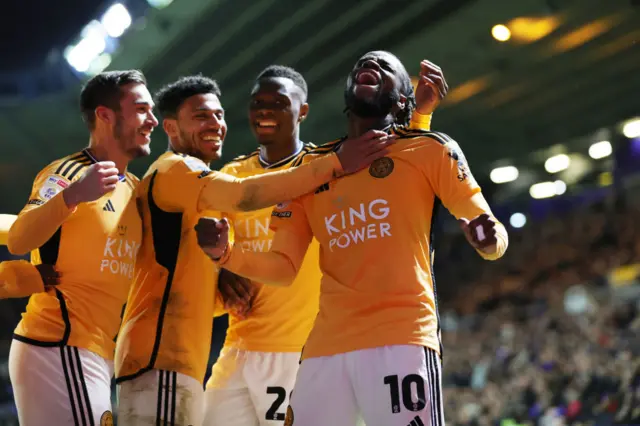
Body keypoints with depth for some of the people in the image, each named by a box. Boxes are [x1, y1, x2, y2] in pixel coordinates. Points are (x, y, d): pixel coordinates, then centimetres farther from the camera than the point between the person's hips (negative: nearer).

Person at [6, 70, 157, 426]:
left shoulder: (135, 189, 15)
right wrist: (73, 194, -40)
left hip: (96, 355, 9)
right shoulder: (69, 171, -9)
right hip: (59, 348, -9)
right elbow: (18, 242, -23)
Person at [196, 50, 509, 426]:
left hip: (402, 337, -4)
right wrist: (224, 252, -1)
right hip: (326, 345, 4)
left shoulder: (429, 150, 7)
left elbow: (493, 234, 4)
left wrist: (488, 239, -20)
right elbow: (284, 268, 17)